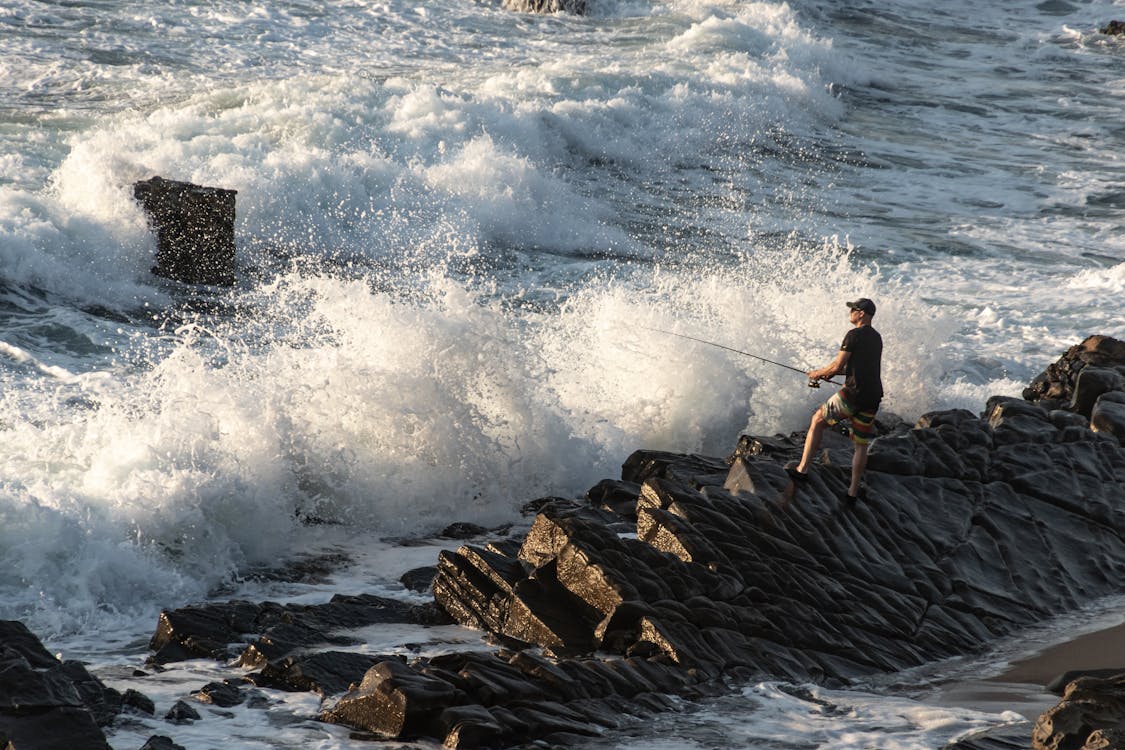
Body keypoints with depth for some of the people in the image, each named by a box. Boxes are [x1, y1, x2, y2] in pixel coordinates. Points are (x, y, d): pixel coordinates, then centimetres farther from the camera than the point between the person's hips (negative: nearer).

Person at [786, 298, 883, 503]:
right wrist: (830, 373, 24)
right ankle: (853, 491, 10)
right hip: (872, 398, 7)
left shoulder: (854, 335, -7)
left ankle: (803, 469, 8)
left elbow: (837, 366, -10)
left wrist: (819, 373, 8)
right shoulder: (876, 338, 18)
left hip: (854, 393, -7)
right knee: (861, 444, 10)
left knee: (818, 421, 10)